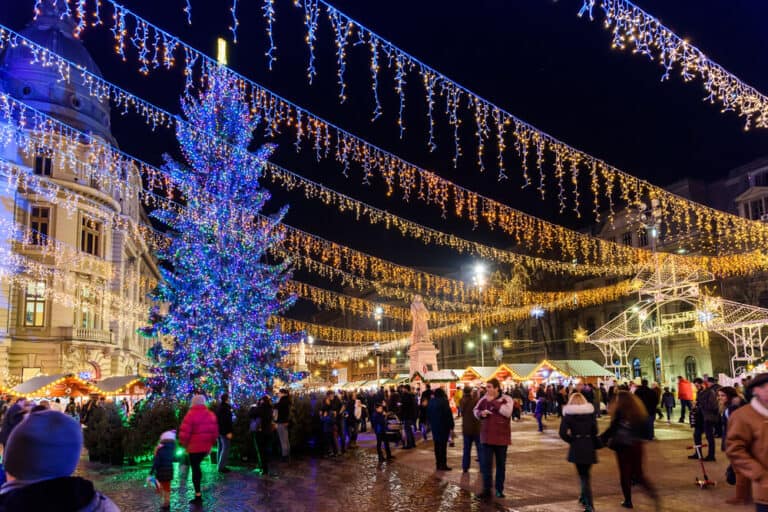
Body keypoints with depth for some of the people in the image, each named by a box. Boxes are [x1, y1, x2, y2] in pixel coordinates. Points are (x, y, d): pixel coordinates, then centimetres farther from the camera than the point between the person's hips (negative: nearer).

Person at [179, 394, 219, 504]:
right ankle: (198, 491, 25)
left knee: (195, 469, 1)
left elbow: (184, 432, -16)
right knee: (197, 466, 24)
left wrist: (183, 443, 0)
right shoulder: (211, 415, 6)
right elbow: (215, 432, 8)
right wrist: (211, 443, 17)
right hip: (206, 446, 6)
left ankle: (198, 496, 2)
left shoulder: (191, 415, -13)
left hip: (194, 447, -6)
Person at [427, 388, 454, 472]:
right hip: (444, 427, -6)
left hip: (434, 426, 6)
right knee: (443, 445, -2)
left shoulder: (431, 402, 5)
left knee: (437, 445, 13)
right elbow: (449, 414, -15)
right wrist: (451, 426, -9)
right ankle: (443, 464, -1)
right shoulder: (444, 402, -15)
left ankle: (438, 464, 17)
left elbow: (428, 414, 13)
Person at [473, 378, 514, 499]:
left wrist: (493, 402, -24)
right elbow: (475, 410, 13)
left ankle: (499, 489, 25)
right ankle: (486, 490, 8)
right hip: (487, 437, 2)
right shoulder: (484, 399, 3)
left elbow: (507, 412, -25)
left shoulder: (506, 399, -8)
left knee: (501, 465, 11)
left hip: (501, 437, -2)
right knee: (485, 464, 0)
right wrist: (481, 413, -10)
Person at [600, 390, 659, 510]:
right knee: (638, 473, 14)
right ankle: (654, 495, -4)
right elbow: (644, 430, 12)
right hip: (637, 446, 5)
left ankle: (628, 501, 13)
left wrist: (601, 439, -2)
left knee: (625, 474, 7)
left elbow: (612, 429, -12)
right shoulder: (639, 411, 6)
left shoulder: (620, 411, -11)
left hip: (623, 446, -5)